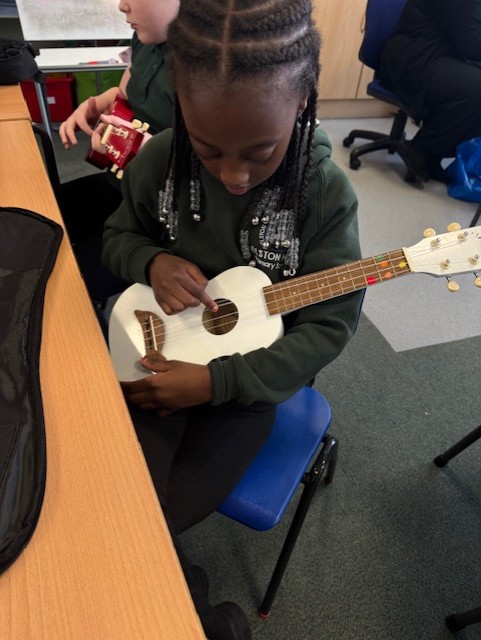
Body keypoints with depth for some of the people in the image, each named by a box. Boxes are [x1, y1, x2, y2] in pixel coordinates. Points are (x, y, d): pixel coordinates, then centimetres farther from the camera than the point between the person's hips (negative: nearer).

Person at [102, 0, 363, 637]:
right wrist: (152, 261, -19)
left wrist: (217, 381, -23)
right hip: (160, 354, 3)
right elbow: (119, 234, 6)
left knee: (180, 504, -8)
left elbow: (329, 327, -16)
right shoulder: (160, 161, -12)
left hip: (251, 373, -2)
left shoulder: (326, 194, -20)